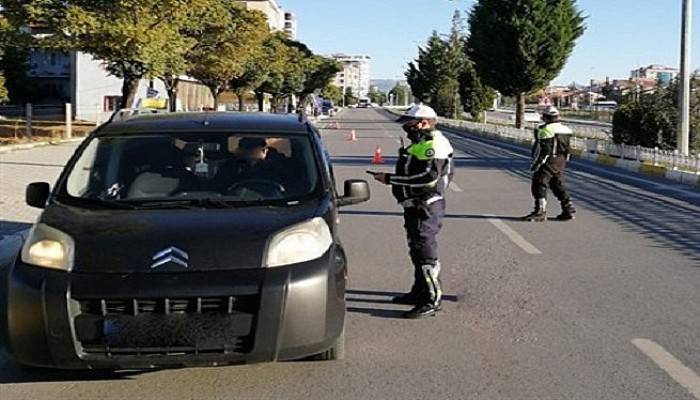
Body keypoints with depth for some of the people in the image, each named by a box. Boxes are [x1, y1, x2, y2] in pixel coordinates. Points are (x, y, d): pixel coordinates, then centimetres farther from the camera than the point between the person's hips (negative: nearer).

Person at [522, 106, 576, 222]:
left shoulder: (546, 130, -14)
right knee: (558, 185, 18)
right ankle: (569, 209, 17)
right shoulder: (565, 129, 12)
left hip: (548, 162, -9)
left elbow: (544, 150, -19)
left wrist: (536, 164, -14)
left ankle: (540, 212, -7)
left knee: (539, 186, -4)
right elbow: (566, 149, 15)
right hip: (561, 162, 9)